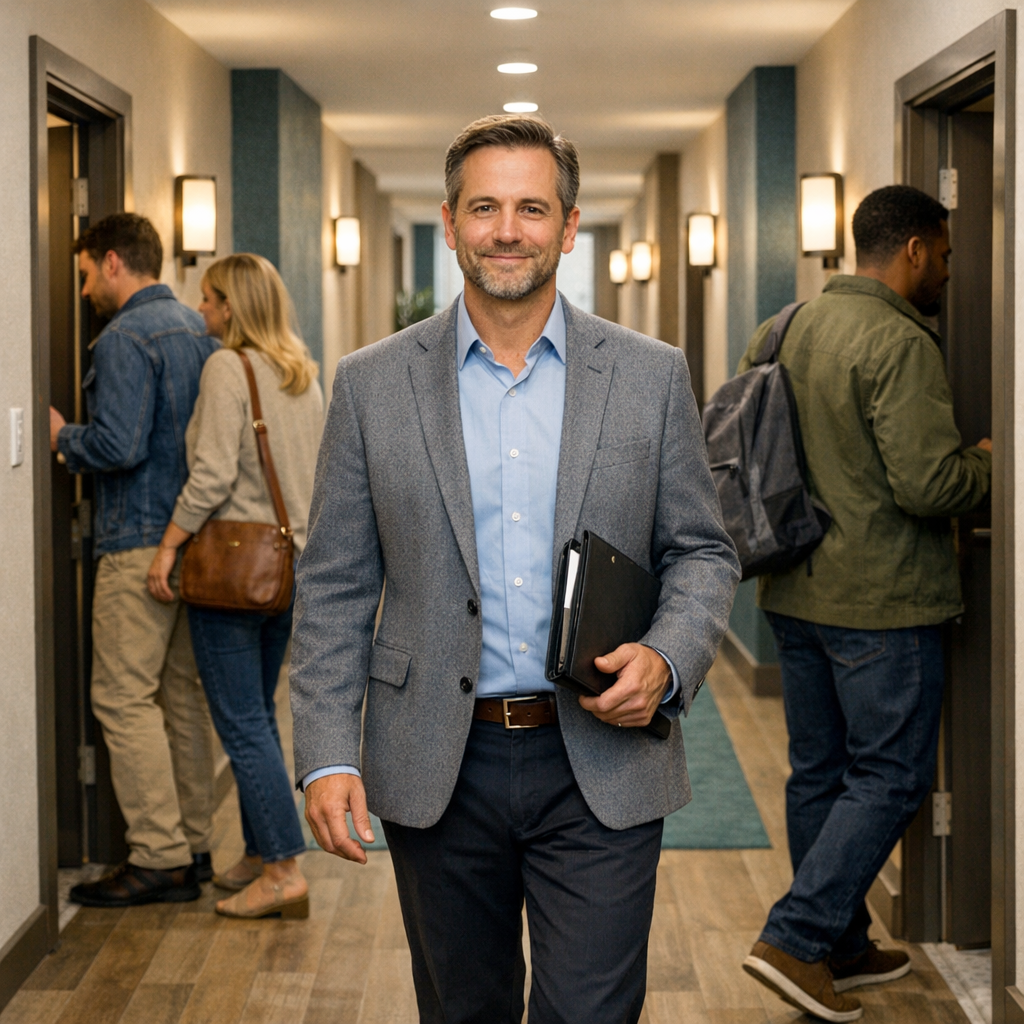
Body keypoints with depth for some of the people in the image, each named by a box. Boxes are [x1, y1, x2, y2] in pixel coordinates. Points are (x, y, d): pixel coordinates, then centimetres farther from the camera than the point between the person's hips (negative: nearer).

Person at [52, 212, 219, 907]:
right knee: (185, 693, 13)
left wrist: (62, 437, -3)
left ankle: (158, 858, -6)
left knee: (125, 697, -5)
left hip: (142, 542, -9)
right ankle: (193, 846, 18)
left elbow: (118, 447, -22)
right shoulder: (199, 329, 15)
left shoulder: (126, 338, -13)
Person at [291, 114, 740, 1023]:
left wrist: (666, 661, -13)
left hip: (603, 764, -1)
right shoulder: (373, 384, 2)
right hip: (438, 775, 1)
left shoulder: (652, 377, 2)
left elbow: (703, 552, 7)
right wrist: (327, 755, -5)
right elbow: (335, 589, 3)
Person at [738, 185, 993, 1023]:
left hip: (794, 594, 9)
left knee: (820, 773, 14)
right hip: (880, 599, -9)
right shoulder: (900, 343, -18)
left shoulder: (785, 331, 9)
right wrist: (987, 464, -3)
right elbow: (926, 483, -23)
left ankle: (840, 946, 24)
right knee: (890, 777, 0)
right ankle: (795, 939, -4)